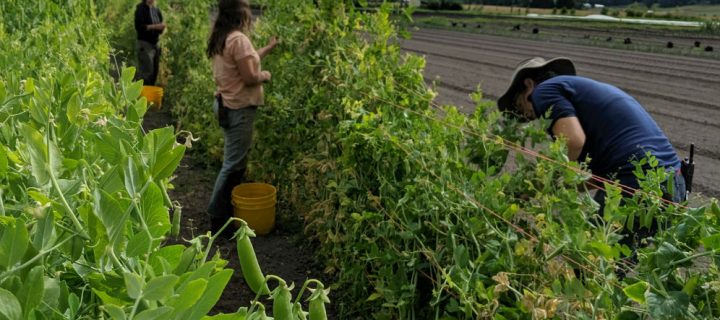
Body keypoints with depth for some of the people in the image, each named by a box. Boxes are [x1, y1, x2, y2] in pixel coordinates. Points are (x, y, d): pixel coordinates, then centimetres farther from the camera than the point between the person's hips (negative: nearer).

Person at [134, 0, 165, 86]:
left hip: (155, 44, 7)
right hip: (144, 44, -7)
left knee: (154, 73, 8)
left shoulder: (156, 10, 13)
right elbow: (138, 26, -16)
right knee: (146, 73, -12)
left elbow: (159, 28, 16)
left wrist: (162, 27, -7)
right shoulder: (141, 8, -6)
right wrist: (154, 26, -21)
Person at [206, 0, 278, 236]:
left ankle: (227, 209, 27)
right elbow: (249, 77, -21)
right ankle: (218, 218, 5)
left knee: (236, 160, 18)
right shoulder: (239, 39, -20)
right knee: (234, 164, -3)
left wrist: (267, 49, 19)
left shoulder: (221, 37, 10)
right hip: (238, 109, -10)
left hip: (226, 105, 10)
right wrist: (264, 75, -2)